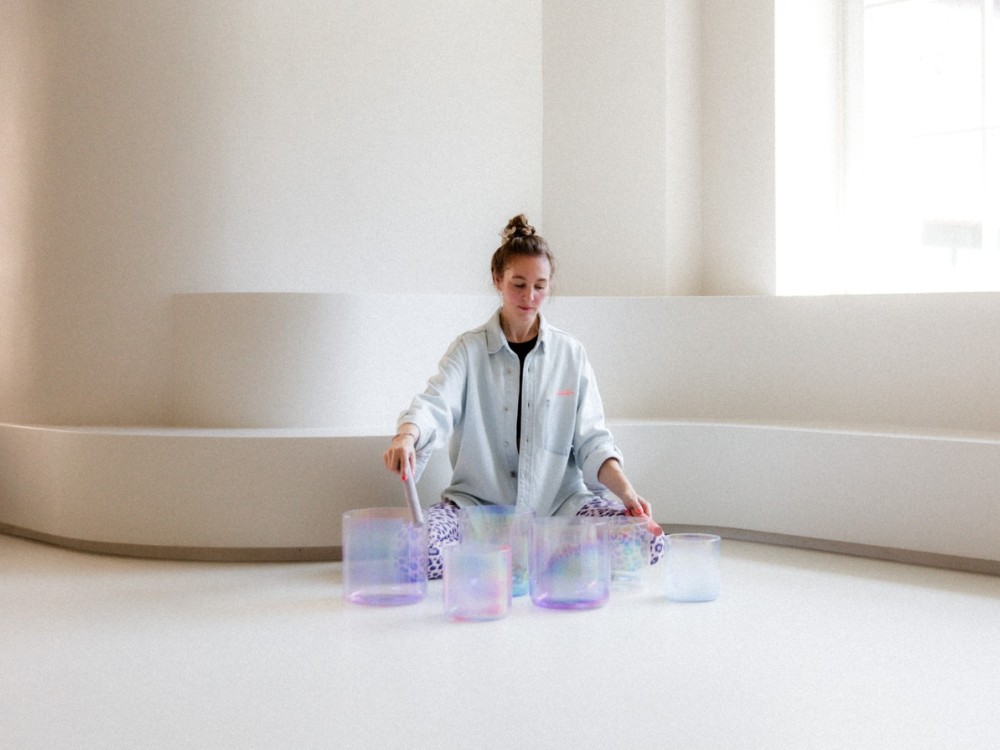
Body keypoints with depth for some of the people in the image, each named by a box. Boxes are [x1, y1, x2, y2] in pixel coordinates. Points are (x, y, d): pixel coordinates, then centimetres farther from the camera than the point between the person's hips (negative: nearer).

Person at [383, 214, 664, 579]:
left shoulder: (570, 354, 7)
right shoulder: (469, 349, 3)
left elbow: (591, 439, 3)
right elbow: (435, 406, -14)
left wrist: (626, 491, -15)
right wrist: (406, 436, -38)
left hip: (558, 500, 1)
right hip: (480, 502, -1)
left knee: (646, 539, -24)